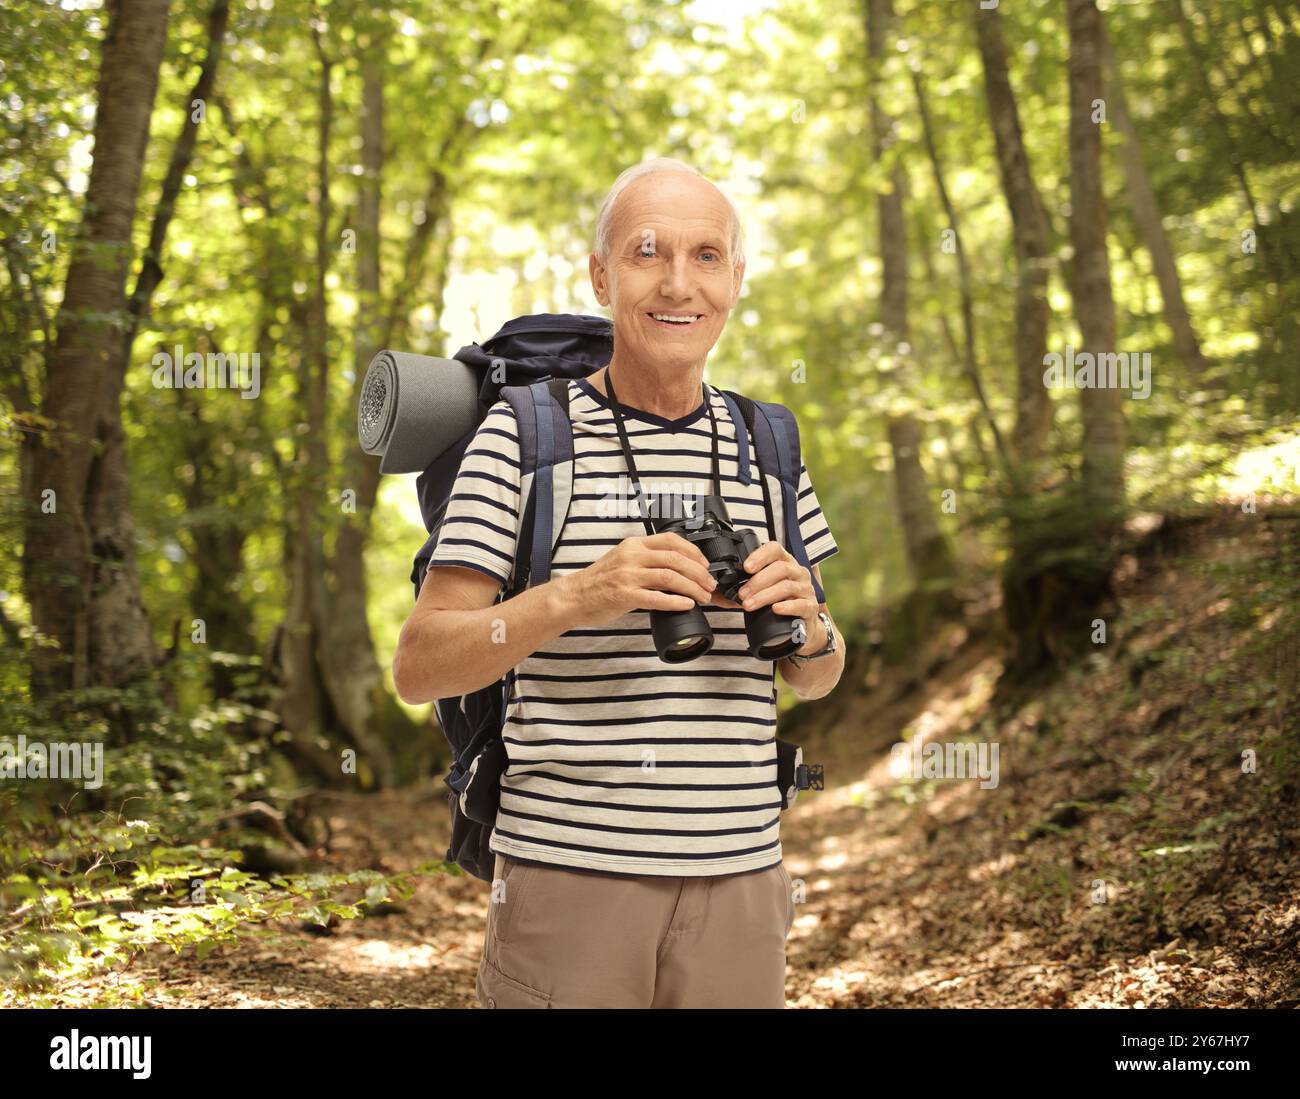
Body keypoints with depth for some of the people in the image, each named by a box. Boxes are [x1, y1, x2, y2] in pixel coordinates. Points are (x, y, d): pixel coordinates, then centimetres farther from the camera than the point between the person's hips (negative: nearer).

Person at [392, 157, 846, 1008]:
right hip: (567, 874, -3)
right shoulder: (524, 435, -3)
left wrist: (807, 623, -7)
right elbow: (419, 670, -8)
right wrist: (575, 597, -23)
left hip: (739, 877, 4)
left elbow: (815, 678, 16)